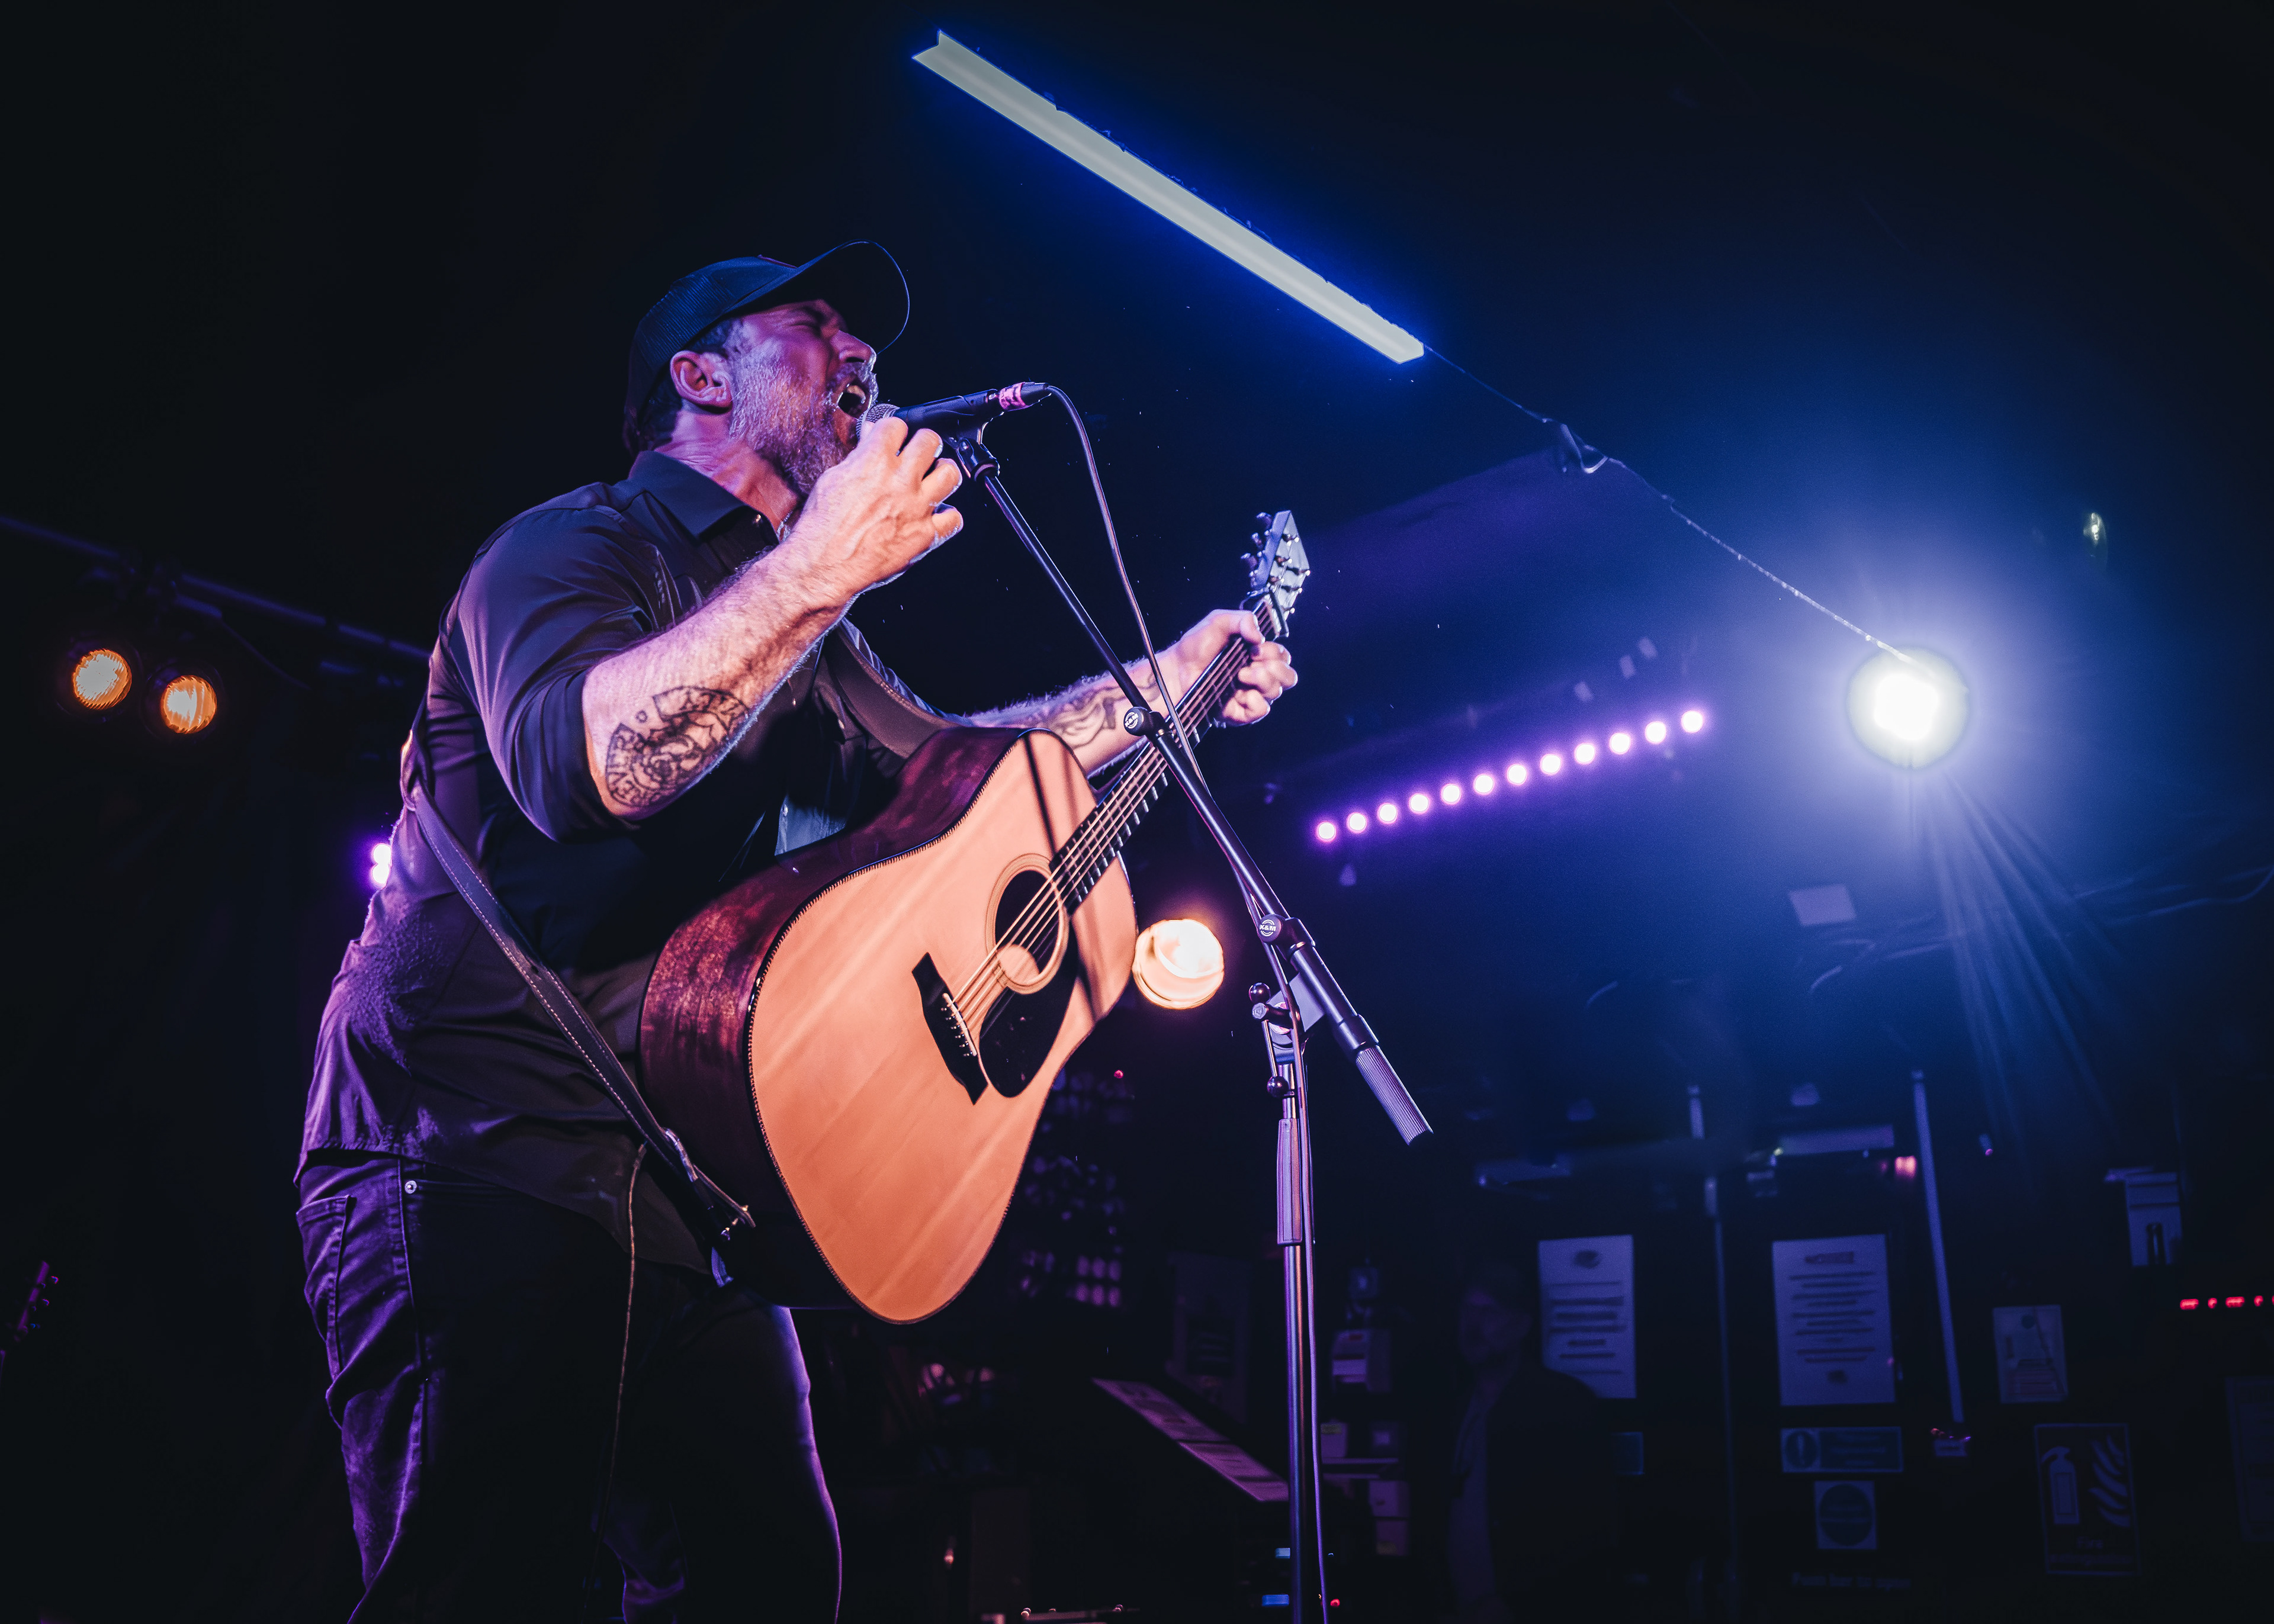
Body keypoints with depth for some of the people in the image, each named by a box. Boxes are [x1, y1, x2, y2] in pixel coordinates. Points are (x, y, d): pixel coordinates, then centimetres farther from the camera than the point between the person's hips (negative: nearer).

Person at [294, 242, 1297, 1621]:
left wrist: (1166, 683, 30)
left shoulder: (800, 626, 21)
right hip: (481, 1163, -8)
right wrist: (820, 569, -30)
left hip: (685, 1184, 9)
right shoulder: (579, 541, -5)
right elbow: (576, 760, -27)